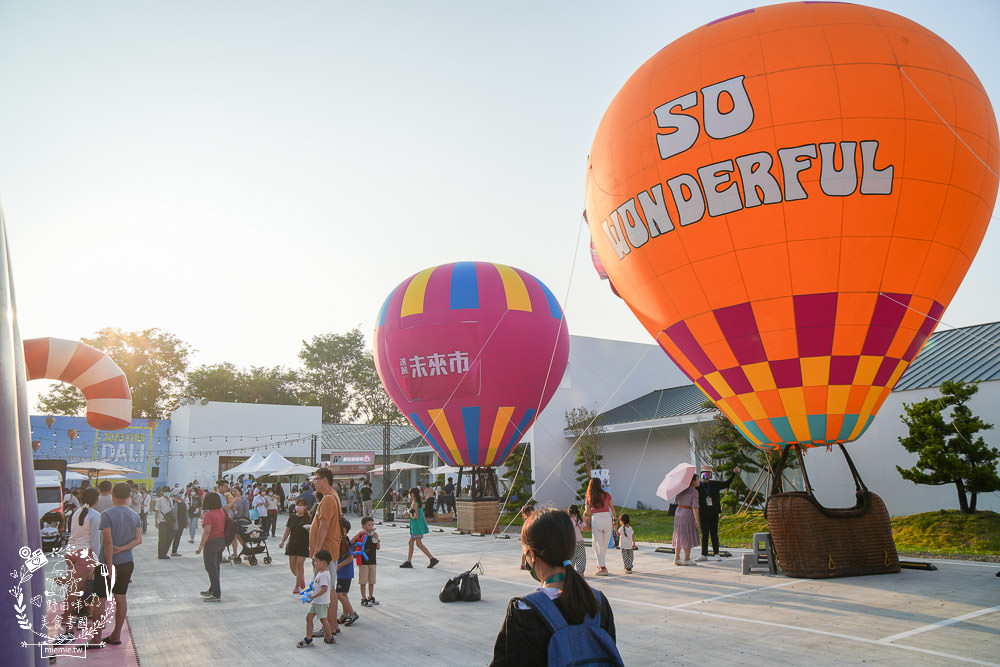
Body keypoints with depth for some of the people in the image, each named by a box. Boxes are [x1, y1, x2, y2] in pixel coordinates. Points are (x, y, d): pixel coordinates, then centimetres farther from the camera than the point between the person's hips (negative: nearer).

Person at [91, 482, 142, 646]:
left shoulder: (107, 514, -13)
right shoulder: (135, 516, 6)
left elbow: (108, 542, -18)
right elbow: (138, 540, -3)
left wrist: (110, 566, -16)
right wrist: (121, 549, -9)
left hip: (107, 563, -6)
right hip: (127, 562, 6)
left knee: (100, 600, 3)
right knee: (120, 598, 12)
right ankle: (116, 635, 18)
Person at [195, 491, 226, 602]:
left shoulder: (209, 514, -17)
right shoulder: (222, 512, 6)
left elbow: (207, 531, -21)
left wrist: (201, 546, -18)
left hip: (211, 542, -8)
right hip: (222, 541, 8)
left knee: (212, 569, -1)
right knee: (215, 567, 20)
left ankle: (217, 595, -1)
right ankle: (212, 590, 32)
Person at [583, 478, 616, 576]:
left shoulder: (589, 497, 1)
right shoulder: (606, 495, 3)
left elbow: (588, 512, 1)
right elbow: (612, 508, 4)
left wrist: (584, 514, 21)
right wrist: (614, 520, 13)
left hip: (596, 519, -2)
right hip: (607, 518, 2)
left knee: (598, 544, 3)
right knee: (605, 544, 15)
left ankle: (602, 567, -2)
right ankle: (600, 564, 24)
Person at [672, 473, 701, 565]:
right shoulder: (694, 492, -13)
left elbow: (676, 501, 14)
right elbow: (695, 506, -18)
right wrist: (696, 520, -15)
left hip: (678, 514, 7)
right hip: (688, 516, -7)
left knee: (679, 537, 12)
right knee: (687, 537, 3)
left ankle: (676, 558, 14)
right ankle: (687, 560, 8)